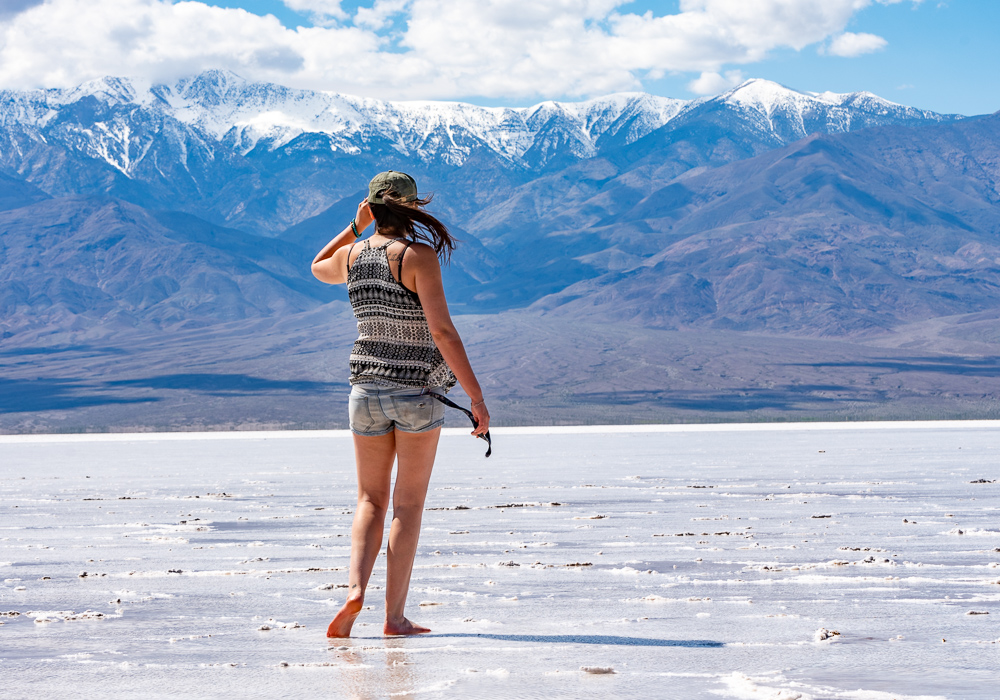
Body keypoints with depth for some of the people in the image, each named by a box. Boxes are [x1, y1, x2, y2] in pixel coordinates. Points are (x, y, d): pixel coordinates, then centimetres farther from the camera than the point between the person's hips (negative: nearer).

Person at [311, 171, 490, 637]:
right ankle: (395, 616, 6)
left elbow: (317, 269, 28)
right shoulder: (418, 255, -14)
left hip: (366, 388, 4)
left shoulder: (350, 255, 2)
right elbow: (442, 331, -19)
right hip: (418, 392, -4)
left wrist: (355, 226, 22)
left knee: (371, 500, 14)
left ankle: (356, 589, -9)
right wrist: (476, 397, -16)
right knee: (408, 505, 5)